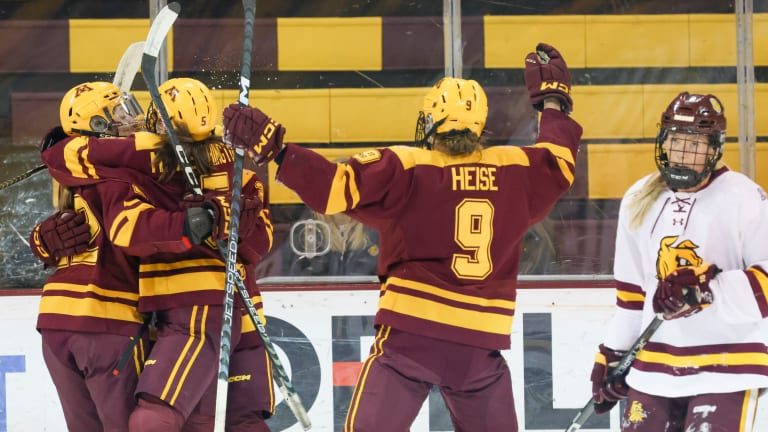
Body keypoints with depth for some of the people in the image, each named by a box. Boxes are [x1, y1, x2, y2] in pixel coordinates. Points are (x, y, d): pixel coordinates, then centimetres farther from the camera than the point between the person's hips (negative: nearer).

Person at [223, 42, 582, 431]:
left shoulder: (404, 169, -5)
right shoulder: (514, 170, 6)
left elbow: (335, 186, -14)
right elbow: (559, 162, 25)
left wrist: (274, 149, -11)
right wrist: (553, 100, 40)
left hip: (411, 332, -3)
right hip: (481, 342, 3)